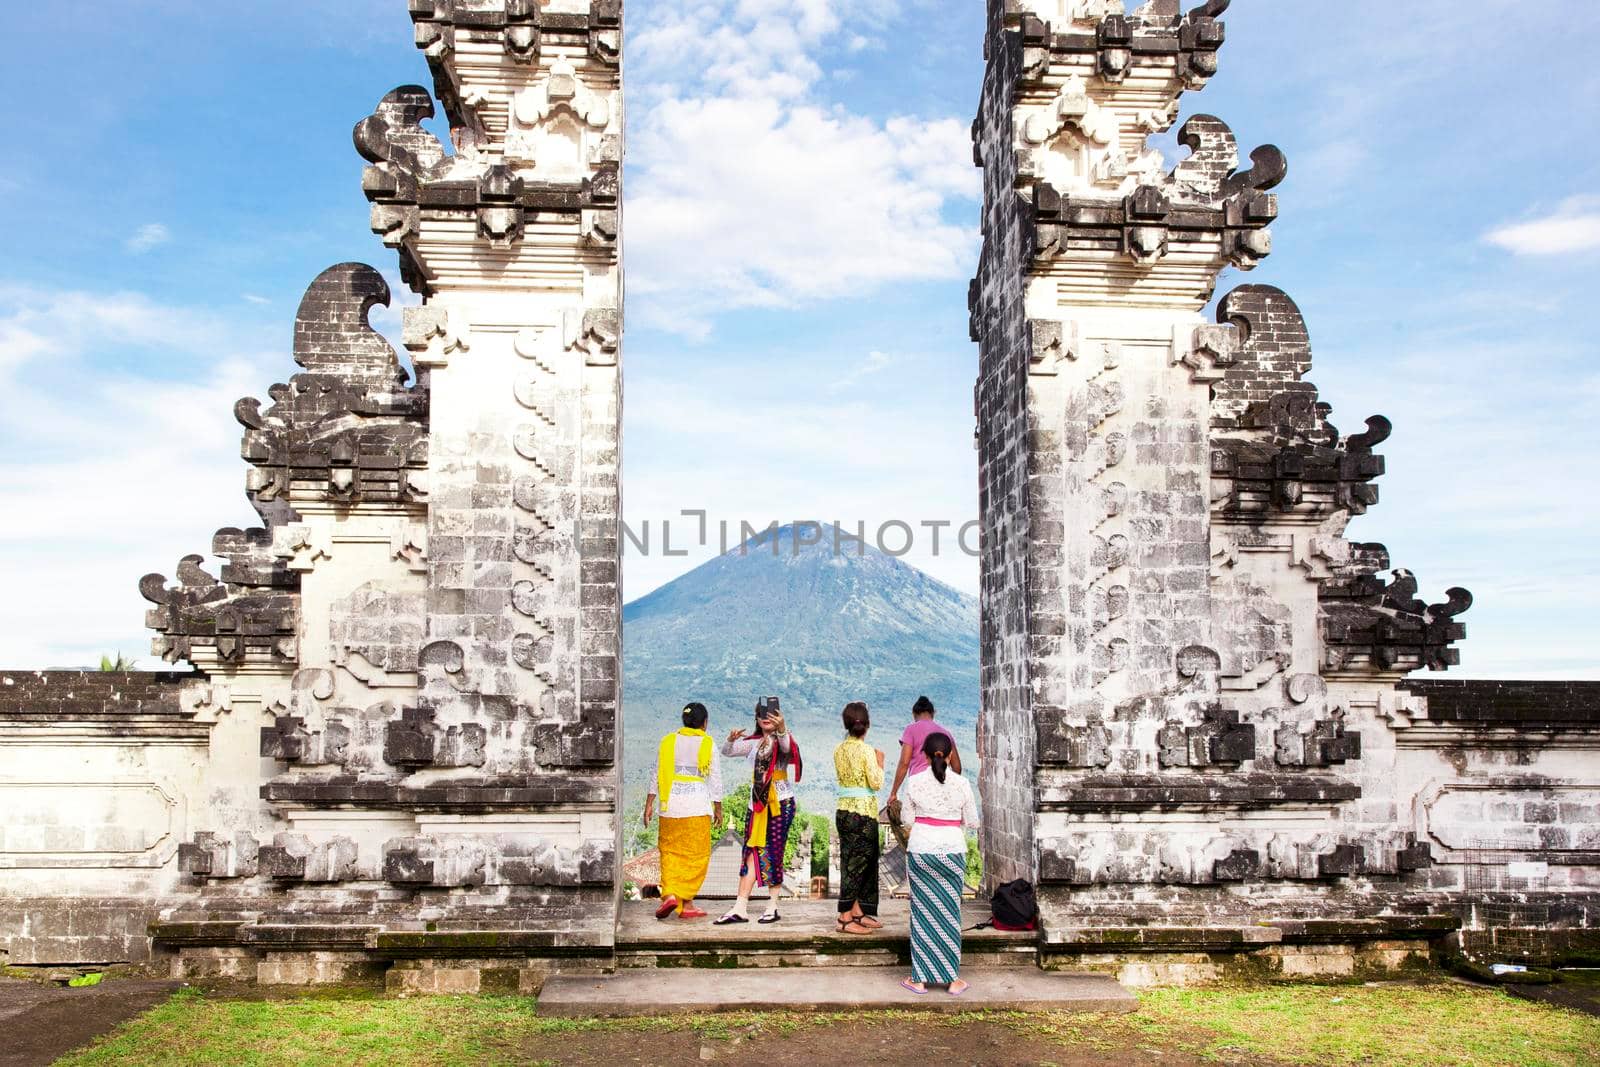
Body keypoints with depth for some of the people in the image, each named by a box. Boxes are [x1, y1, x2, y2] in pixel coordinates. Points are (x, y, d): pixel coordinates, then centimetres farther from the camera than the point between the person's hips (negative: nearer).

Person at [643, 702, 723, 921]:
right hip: (697, 806, -2)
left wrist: (649, 803, 12)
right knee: (696, 855, 6)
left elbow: (657, 775, 7)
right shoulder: (708, 745, -1)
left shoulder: (667, 741, 6)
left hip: (671, 804, 2)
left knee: (670, 852, 11)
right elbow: (715, 780, 2)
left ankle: (669, 894, -7)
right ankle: (686, 904, 4)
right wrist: (718, 808, 11)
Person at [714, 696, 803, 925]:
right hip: (757, 804, 5)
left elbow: (787, 746, -28)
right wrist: (732, 739, -12)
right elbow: (727, 752, 11)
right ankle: (740, 908, -2)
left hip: (781, 803, -5)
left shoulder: (782, 740, -4)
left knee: (773, 854, -1)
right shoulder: (753, 742, 12)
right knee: (752, 853, 1)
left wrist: (782, 729, -49)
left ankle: (773, 907, 9)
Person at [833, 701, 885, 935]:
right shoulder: (866, 750, -13)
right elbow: (876, 783, -13)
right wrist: (880, 762, 2)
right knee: (856, 864, -2)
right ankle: (845, 919, 0)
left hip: (844, 810, 7)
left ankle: (858, 913, 23)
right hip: (863, 812, -7)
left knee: (853, 862, 16)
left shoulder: (839, 750, 7)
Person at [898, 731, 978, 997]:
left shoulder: (914, 782, -6)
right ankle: (953, 980, 15)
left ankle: (920, 979, 12)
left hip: (920, 850, 0)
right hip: (952, 850, 0)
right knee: (950, 912, 9)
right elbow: (972, 822, 2)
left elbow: (906, 821, 0)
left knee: (922, 912, 8)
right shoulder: (961, 784, -5)